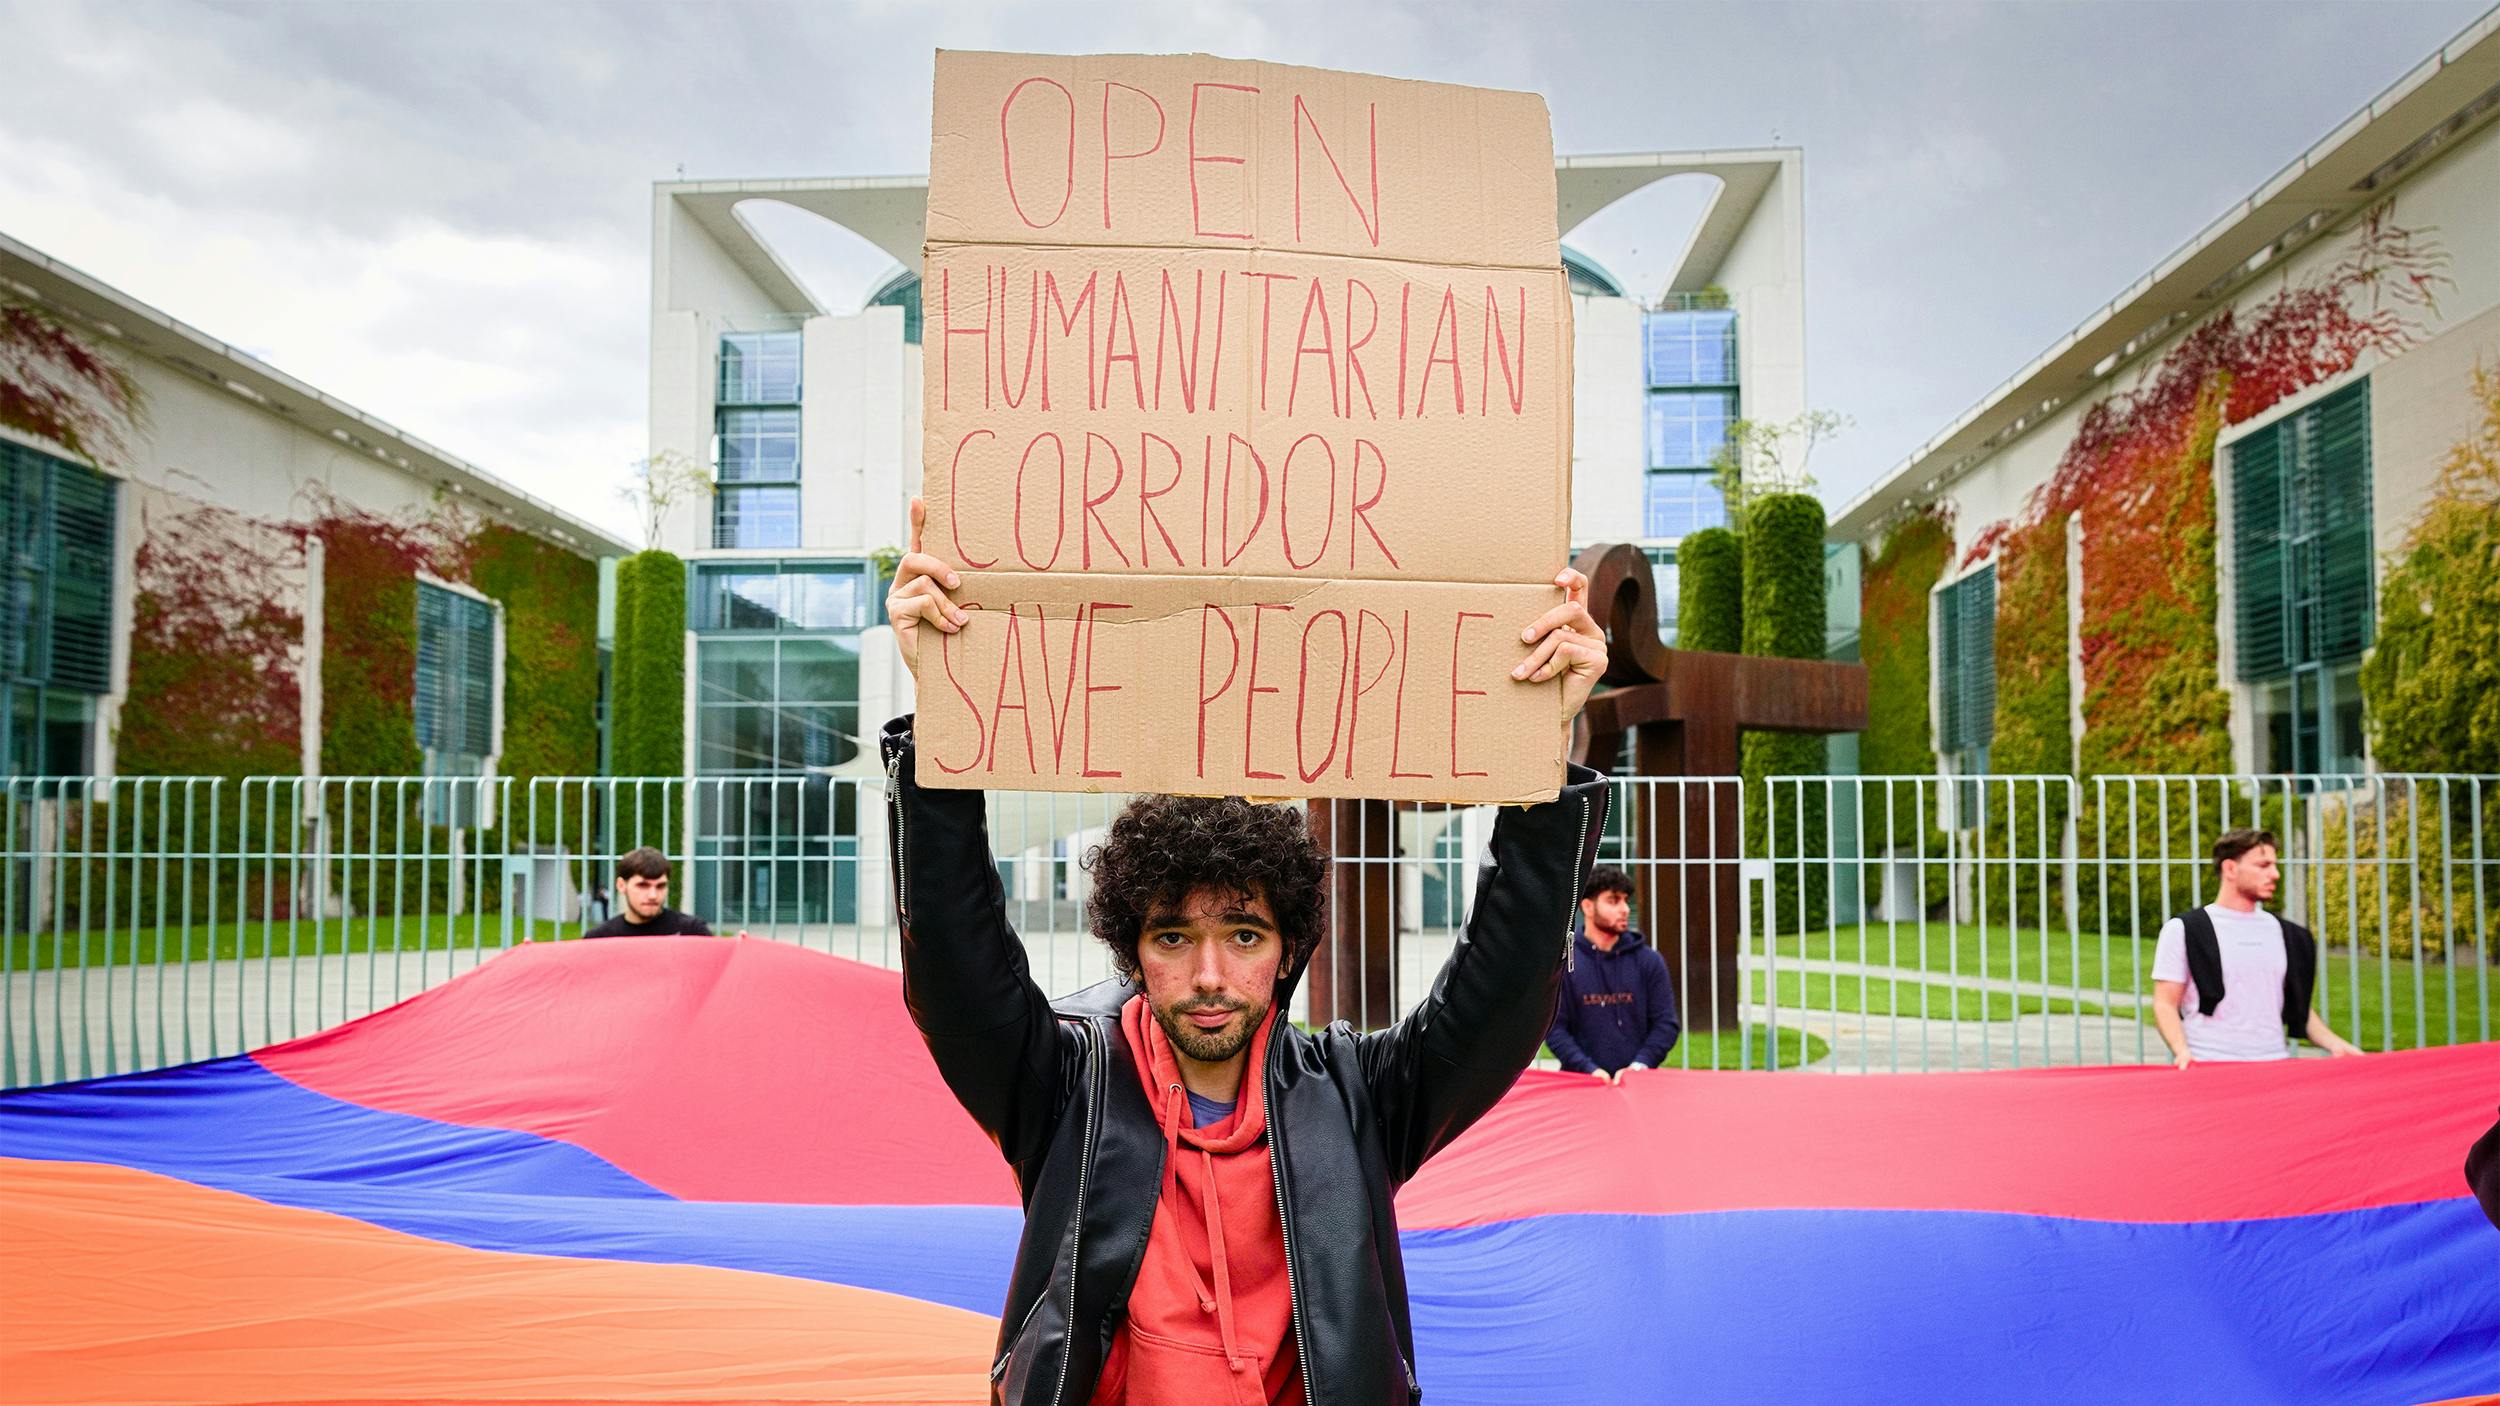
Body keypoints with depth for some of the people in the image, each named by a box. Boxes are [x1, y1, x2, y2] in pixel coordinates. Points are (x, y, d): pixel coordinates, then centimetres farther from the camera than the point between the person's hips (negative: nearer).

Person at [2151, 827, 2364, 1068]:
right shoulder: (2183, 930, 2)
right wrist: (2182, 1050, -19)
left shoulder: (2288, 935, 17)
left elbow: (2299, 1006, 22)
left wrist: (2333, 1042, 5)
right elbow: (2165, 1004, -2)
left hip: (2276, 1065, 4)